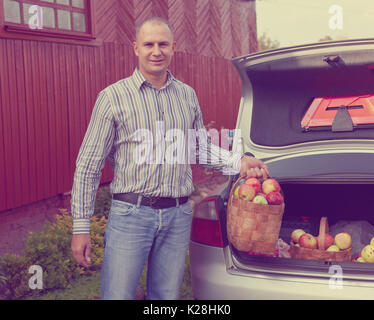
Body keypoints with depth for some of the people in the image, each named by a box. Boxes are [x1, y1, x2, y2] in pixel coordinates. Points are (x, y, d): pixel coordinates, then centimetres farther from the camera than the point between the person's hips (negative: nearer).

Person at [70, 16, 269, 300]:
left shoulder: (187, 95, 10)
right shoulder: (114, 96, -3)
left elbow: (202, 147, 22)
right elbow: (88, 166, -2)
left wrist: (238, 161, 3)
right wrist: (81, 226, -5)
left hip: (179, 216, 4)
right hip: (130, 214, -4)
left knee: (167, 297, 14)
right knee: (117, 295, -2)